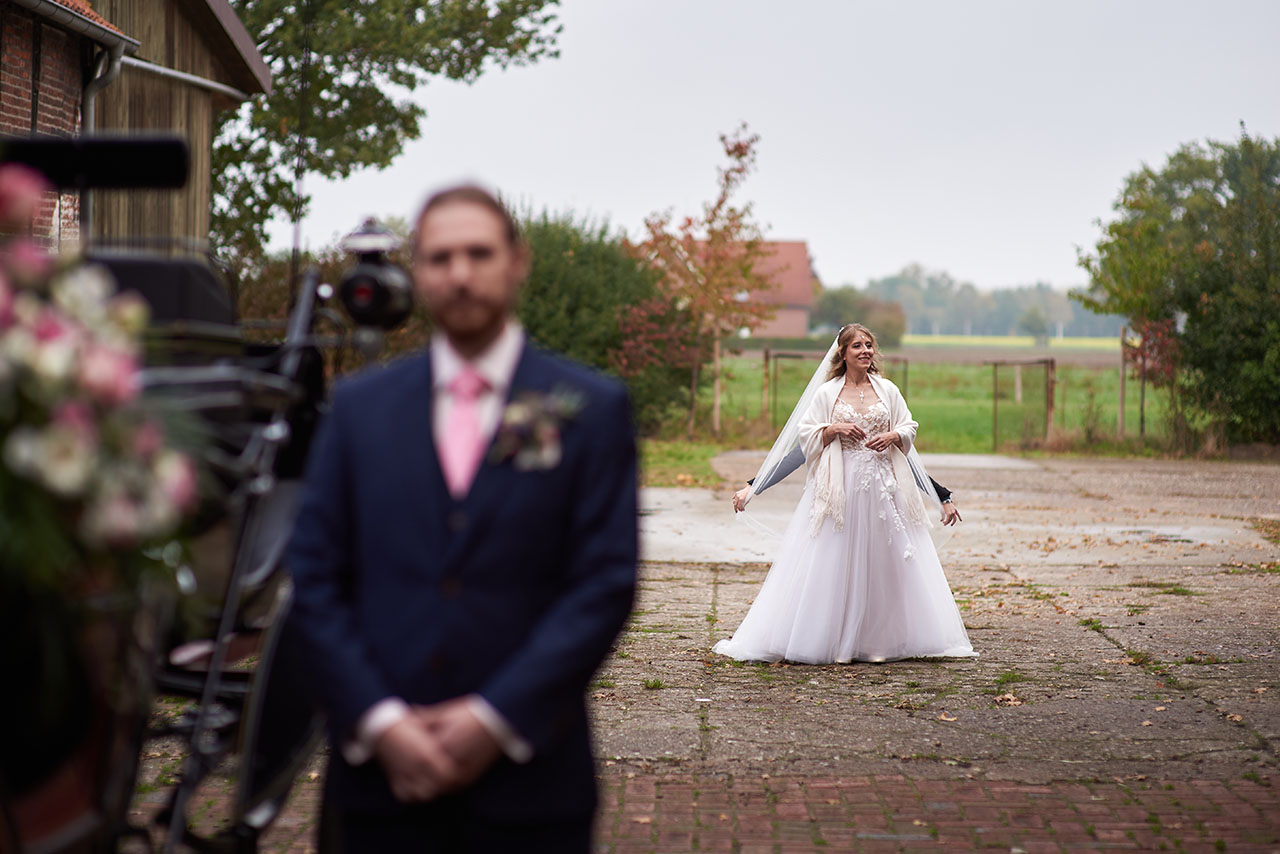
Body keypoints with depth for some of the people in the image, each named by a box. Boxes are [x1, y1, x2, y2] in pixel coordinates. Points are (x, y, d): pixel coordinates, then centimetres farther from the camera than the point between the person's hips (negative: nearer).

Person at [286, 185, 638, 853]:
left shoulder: (591, 410, 2)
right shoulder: (359, 407, 9)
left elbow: (606, 584, -4)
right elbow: (316, 578, 5)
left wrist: (496, 720, -11)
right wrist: (377, 721, -7)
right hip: (381, 771, 2)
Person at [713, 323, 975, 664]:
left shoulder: (888, 390, 9)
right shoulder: (827, 393, 4)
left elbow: (909, 428, 13)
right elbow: (806, 435, 3)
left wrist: (893, 436, -7)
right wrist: (834, 428, -13)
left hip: (883, 485, 2)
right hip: (841, 487, -2)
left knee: (882, 561, 2)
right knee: (836, 563, -4)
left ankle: (881, 641, 10)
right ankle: (836, 641, 1)